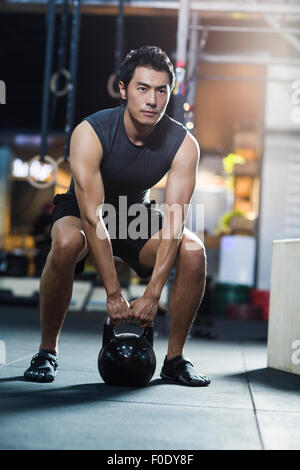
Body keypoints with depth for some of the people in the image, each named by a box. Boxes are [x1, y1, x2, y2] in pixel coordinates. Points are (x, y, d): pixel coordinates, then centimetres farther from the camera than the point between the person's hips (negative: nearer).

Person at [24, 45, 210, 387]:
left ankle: (175, 358, -6)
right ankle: (47, 351, -17)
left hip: (137, 212, 3)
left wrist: (151, 295, -34)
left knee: (193, 250, -23)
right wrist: (114, 294, -35)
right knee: (66, 243, -37)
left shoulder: (183, 145, -22)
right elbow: (92, 217, -33)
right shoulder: (90, 134, -29)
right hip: (81, 209, -3)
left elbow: (174, 222, -26)